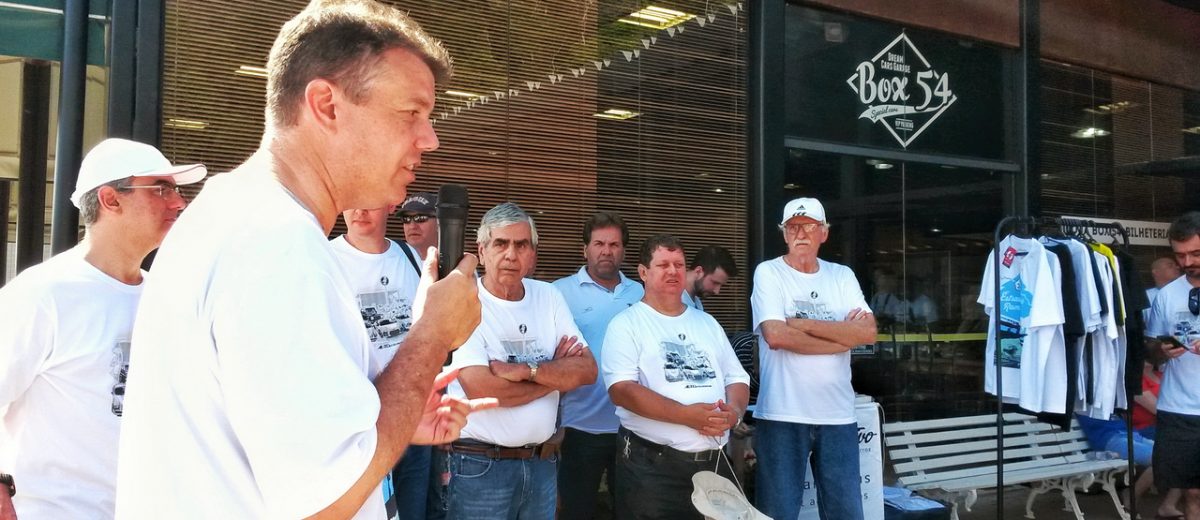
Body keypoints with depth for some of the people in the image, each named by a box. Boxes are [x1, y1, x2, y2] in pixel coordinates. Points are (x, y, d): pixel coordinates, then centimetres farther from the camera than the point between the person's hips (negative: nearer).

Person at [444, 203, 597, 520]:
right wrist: (556, 373, -8)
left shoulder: (548, 297, 6)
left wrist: (526, 369, -18)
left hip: (542, 462, 5)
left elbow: (587, 370, -2)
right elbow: (478, 387, -22)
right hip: (480, 465, -5)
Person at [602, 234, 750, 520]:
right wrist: (687, 415, -22)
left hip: (715, 463, 5)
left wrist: (733, 411, -7)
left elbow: (737, 378, 16)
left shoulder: (707, 323, 16)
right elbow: (622, 390, -15)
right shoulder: (627, 324, -3)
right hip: (651, 466, -5)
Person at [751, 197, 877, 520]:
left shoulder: (842, 276, 10)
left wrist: (804, 324, -11)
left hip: (838, 414, 4)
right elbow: (775, 335, -17)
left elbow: (868, 333, -4)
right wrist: (843, 335, -8)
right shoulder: (768, 273, -2)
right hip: (782, 414, -4)